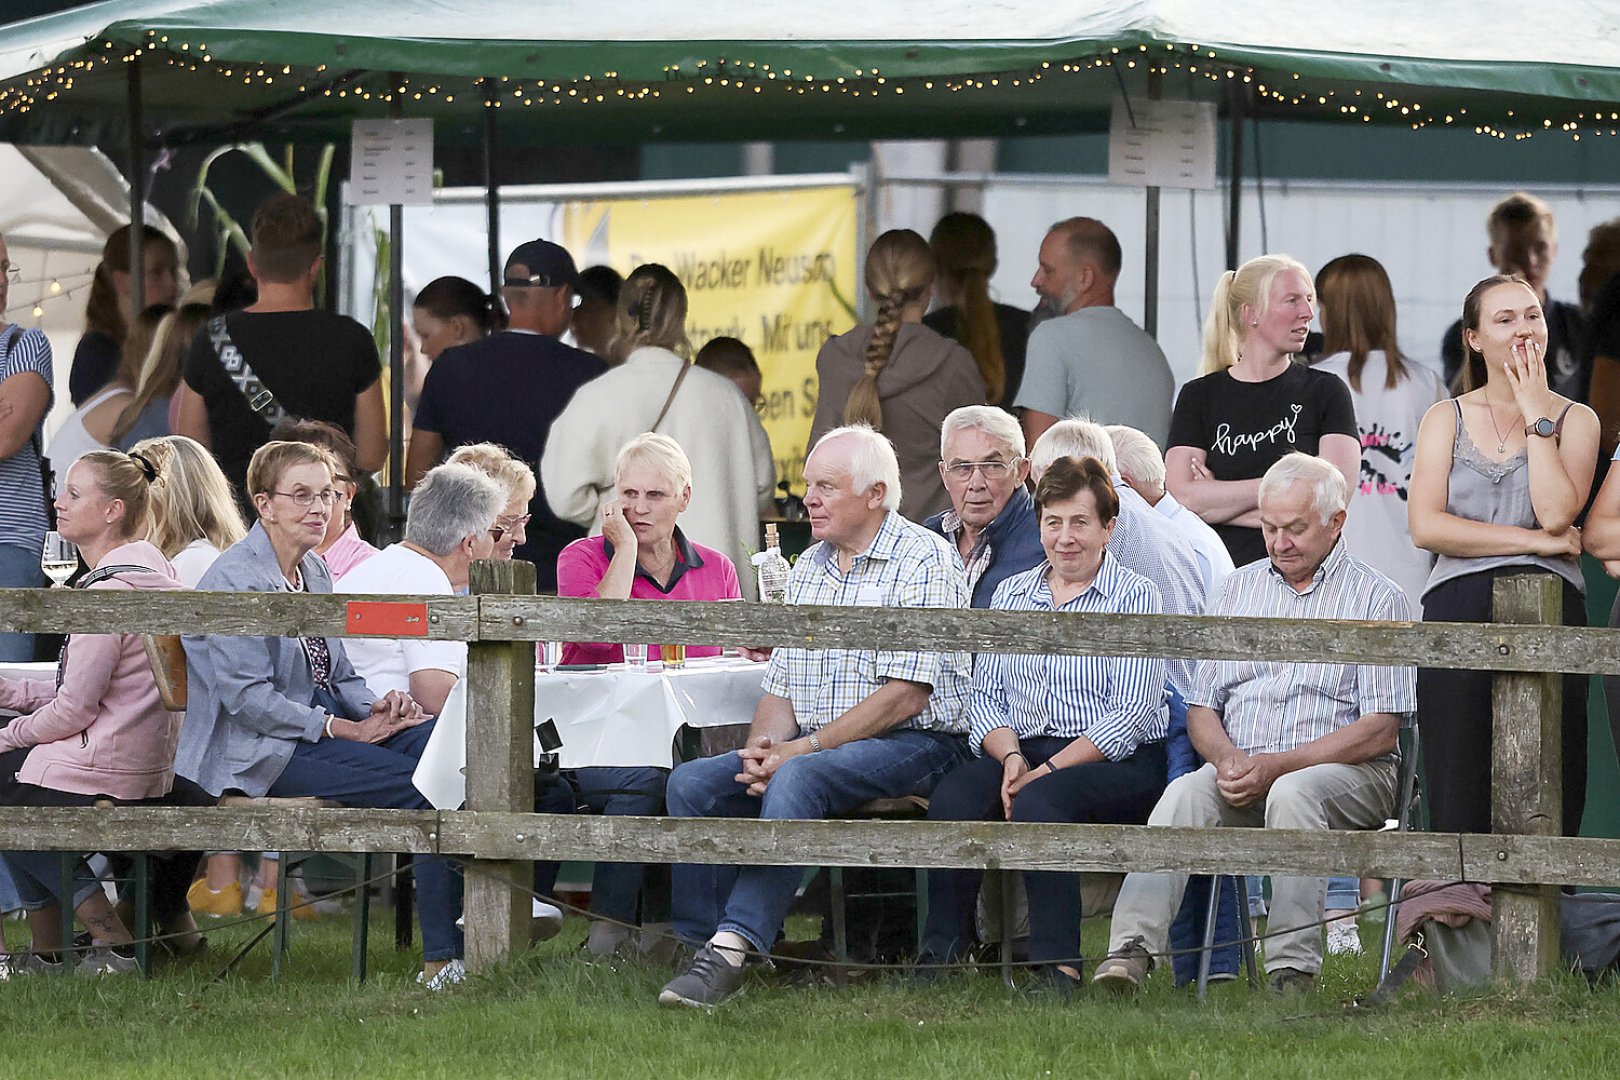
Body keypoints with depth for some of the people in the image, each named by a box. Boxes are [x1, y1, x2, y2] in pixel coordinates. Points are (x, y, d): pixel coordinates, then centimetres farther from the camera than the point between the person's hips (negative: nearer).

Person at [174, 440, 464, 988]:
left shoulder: (315, 572, 16)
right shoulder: (234, 581, -10)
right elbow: (249, 699, -17)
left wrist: (376, 707, -3)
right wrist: (346, 730, -18)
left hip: (327, 723, 8)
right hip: (263, 752, -8)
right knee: (420, 785, -26)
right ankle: (444, 954, -24)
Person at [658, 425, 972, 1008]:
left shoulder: (924, 560, -8)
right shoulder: (808, 568, 17)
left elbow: (905, 696, -16)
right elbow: (781, 687, 15)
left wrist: (802, 749, -18)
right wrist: (762, 751, -8)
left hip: (915, 745, -7)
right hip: (812, 746, 7)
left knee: (798, 780, -36)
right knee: (692, 782, -14)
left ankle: (735, 944, -42)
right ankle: (703, 942, -18)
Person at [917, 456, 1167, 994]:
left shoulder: (1135, 597, 1)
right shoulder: (1011, 594, 17)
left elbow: (1129, 715, -7)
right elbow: (986, 695, 12)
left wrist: (1048, 770, -16)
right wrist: (1011, 756, -10)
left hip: (1119, 763, -4)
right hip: (1023, 750, 4)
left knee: (1038, 801, -36)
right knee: (953, 797, -28)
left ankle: (1057, 966, -37)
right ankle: (941, 954, -25)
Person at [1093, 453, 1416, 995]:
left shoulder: (1377, 599, 2)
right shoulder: (1238, 588, 18)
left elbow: (1379, 730, -6)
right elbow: (1201, 707, 16)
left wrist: (1277, 765, -15)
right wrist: (1227, 759, -8)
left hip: (1348, 772, -4)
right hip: (1242, 769, 4)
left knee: (1292, 793, -36)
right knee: (1185, 793, -28)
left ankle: (1293, 967, -36)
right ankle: (1130, 952, -39)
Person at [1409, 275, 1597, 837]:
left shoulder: (1575, 420, 11)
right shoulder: (1446, 419, 14)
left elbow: (1556, 514, -8)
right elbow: (1426, 526, -1)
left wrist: (1537, 413, -2)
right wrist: (1538, 541, -5)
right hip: (1457, 612, 1)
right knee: (1458, 807, -4)